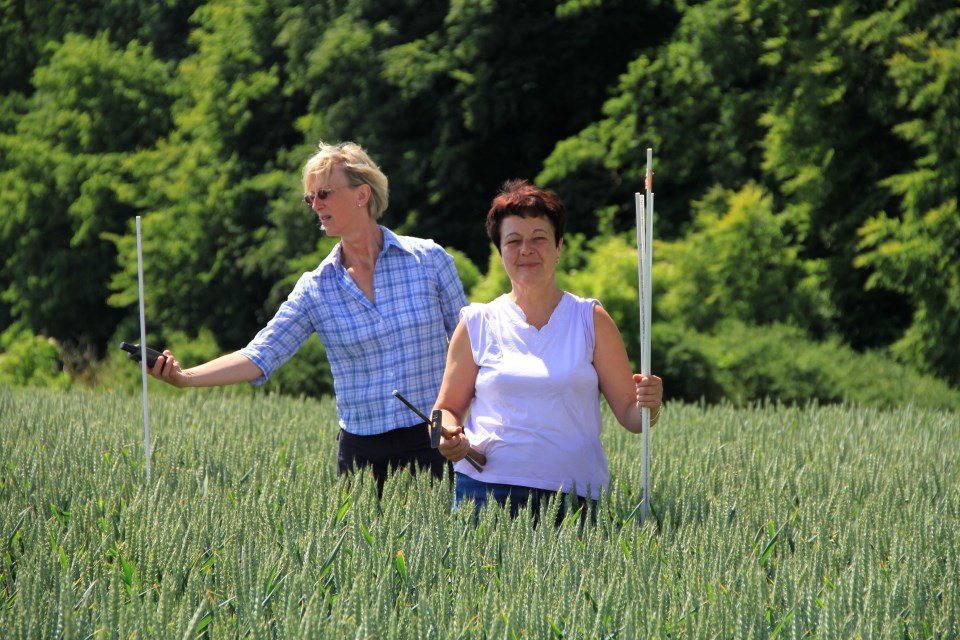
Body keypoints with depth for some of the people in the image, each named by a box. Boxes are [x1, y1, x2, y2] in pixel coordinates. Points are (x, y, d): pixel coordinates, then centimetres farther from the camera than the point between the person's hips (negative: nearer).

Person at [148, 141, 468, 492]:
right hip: (361, 450, 2)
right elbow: (260, 356, -3)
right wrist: (185, 377, -17)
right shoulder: (316, 288, 2)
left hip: (431, 443, -2)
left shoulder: (429, 260, -1)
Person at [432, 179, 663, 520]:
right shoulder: (477, 323, 7)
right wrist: (450, 437, -9)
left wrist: (648, 405, -16)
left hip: (572, 494, 0)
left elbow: (628, 413, 6)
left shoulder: (591, 319, 6)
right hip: (486, 489, 0)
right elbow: (448, 407, 13)